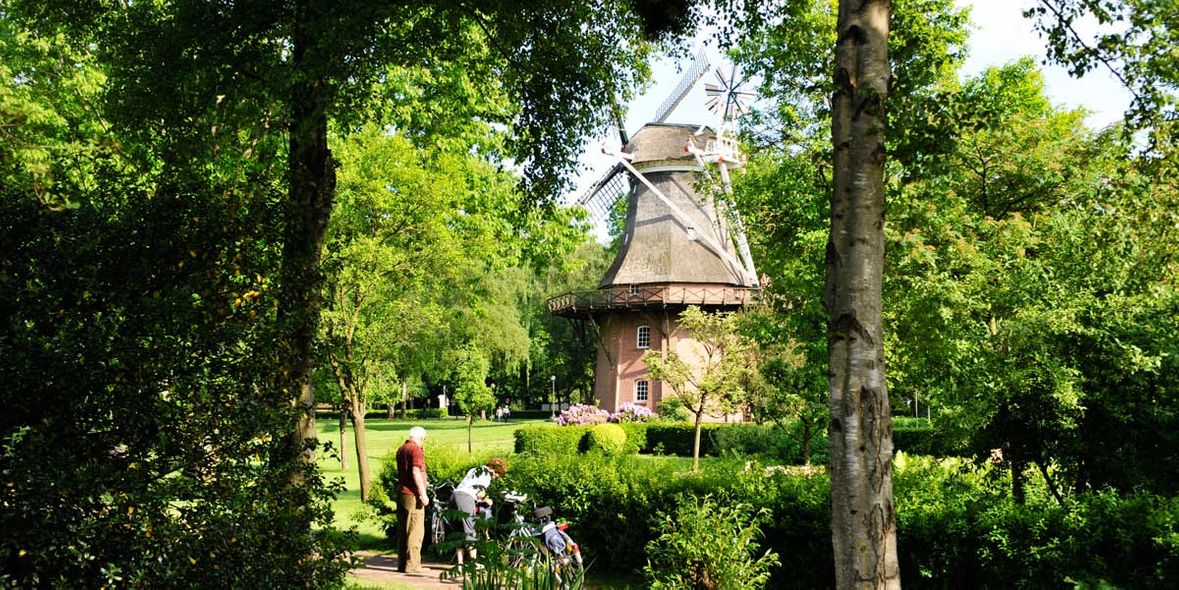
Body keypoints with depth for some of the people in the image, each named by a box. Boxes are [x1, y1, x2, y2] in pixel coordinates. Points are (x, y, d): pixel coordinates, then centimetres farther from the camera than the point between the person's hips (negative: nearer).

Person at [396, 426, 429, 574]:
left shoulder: (401, 450, 15)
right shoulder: (415, 450, -12)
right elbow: (416, 472, -20)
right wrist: (423, 494, -19)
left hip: (401, 493, 9)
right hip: (413, 495, -9)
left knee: (402, 531, 12)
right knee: (415, 531, -4)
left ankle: (401, 564, 15)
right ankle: (412, 565, -4)